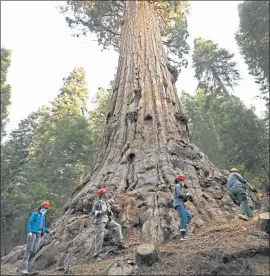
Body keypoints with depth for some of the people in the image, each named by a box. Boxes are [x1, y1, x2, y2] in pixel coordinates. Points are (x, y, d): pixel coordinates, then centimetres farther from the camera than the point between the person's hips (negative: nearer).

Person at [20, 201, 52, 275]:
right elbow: (29, 223, -3)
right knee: (29, 250, -11)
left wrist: (48, 231, 22)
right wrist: (29, 231, -16)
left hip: (39, 235, 6)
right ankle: (24, 268, -12)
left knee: (34, 251, -7)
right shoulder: (35, 214, 6)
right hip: (33, 233, -5)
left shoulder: (43, 217, 23)